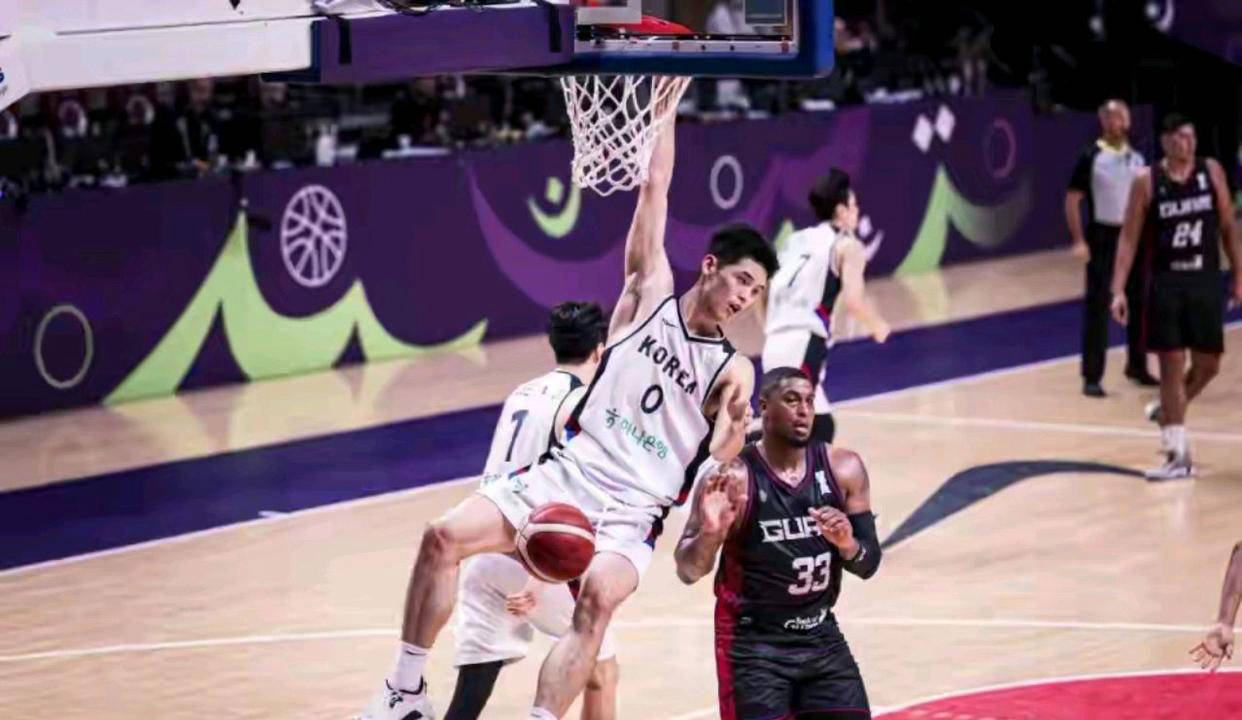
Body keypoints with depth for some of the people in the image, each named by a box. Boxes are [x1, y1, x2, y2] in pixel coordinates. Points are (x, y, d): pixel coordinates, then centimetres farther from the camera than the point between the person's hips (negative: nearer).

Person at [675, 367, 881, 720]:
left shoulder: (843, 469, -3)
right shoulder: (733, 478, -16)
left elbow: (869, 564, 3)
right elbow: (687, 571, -16)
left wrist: (847, 544, -20)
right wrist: (710, 532, -36)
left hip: (821, 635, 5)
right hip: (753, 642, -5)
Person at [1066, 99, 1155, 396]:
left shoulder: (1137, 158, 8)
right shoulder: (1092, 157, -8)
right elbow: (1072, 199, -8)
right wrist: (1079, 241, -15)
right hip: (1103, 237, -5)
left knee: (1139, 304, 11)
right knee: (1097, 308, -5)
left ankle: (1137, 366, 26)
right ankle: (1092, 377, -1)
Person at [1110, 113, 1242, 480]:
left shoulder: (1212, 171, 1)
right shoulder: (1146, 181, -5)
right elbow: (1129, 237, -3)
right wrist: (1119, 290, -11)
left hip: (1205, 281, 2)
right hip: (1166, 283, -2)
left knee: (1207, 365, 7)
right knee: (1172, 365, -3)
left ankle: (1168, 412, 35)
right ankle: (1178, 454, 1)